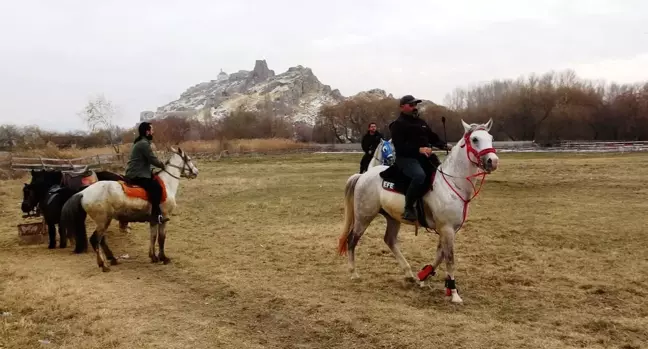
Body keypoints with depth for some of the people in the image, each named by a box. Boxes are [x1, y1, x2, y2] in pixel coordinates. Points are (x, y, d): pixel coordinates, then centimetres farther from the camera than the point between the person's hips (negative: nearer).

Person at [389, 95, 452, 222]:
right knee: (419, 175, -36)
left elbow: (433, 138, 21)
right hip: (406, 158, -8)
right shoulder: (397, 125, -4)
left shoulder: (421, 122, 20)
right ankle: (408, 208, -25)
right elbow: (399, 146, -15)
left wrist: (444, 146, 0)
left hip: (425, 156, 8)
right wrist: (418, 149, -28)